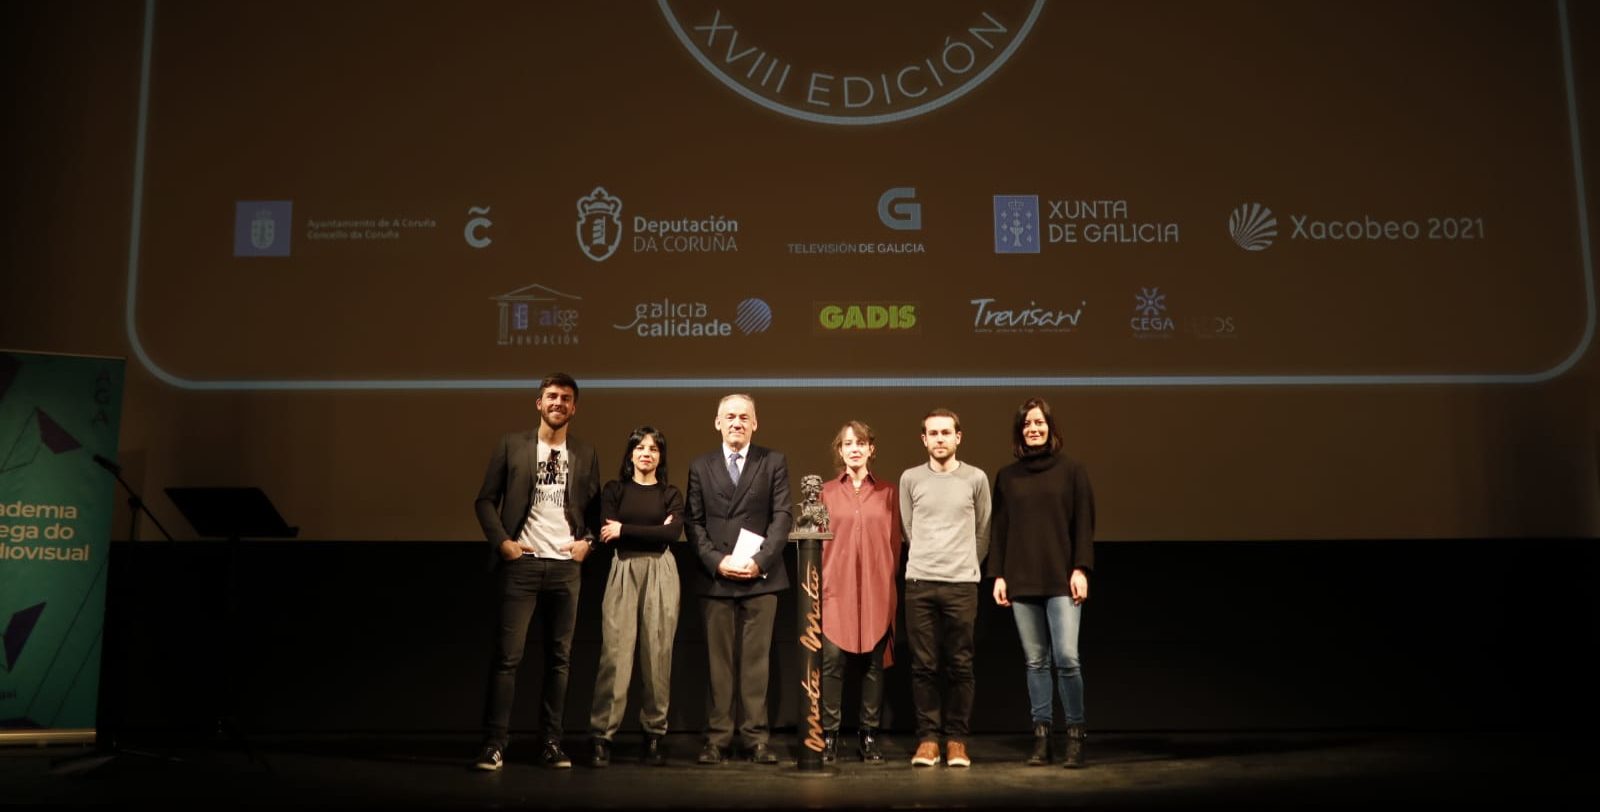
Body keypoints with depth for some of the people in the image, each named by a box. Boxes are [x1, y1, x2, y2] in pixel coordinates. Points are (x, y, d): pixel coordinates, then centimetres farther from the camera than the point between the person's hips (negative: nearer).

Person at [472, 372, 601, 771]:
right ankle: (494, 744, 1)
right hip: (521, 563, -2)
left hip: (566, 565, 3)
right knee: (507, 656, -4)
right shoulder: (512, 445, 4)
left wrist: (588, 540, -2)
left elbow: (595, 507, 15)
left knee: (560, 658, 6)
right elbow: (486, 500, 4)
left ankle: (552, 743, 13)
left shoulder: (585, 454, 10)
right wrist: (501, 541, -8)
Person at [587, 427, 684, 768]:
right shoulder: (614, 490, 11)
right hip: (623, 573, -1)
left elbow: (673, 532, -5)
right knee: (615, 654, -8)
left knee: (657, 655, 0)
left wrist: (625, 530, -8)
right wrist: (653, 531, -7)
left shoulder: (670, 494, 13)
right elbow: (606, 532, -4)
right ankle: (601, 737, -5)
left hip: (661, 574, 1)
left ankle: (654, 737, 8)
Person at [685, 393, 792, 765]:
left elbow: (782, 517, 0)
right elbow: (694, 523, 6)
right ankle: (717, 739, 9)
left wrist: (759, 560, -11)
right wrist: (717, 561, -8)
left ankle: (756, 738, 8)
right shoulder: (700, 466, 10)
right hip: (716, 577, 1)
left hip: (761, 577, -1)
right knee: (718, 661, 4)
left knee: (756, 660, 2)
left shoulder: (774, 463, 6)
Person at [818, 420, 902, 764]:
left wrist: (889, 583, 3)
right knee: (832, 661, -7)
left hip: (877, 590, 1)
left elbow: (894, 542, 9)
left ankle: (870, 737, 11)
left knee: (874, 664, 2)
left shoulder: (887, 493, 10)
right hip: (835, 589, 0)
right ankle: (829, 737, 2)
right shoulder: (826, 492, 9)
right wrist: (818, 581, 0)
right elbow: (817, 540, 9)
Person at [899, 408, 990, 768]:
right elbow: (909, 531, 13)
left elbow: (982, 533, 12)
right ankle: (928, 737, 9)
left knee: (960, 666, 2)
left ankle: (956, 739, 10)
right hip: (919, 582, 1)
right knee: (923, 665, 1)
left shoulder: (976, 478, 5)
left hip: (962, 583, 0)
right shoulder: (910, 479, 6)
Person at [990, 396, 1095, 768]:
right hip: (1022, 582, 3)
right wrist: (998, 574, 6)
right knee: (1036, 662, 5)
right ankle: (1041, 737, 11)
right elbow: (1000, 529, 12)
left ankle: (1075, 736, 1)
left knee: (1067, 658, -11)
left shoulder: (1071, 470, 4)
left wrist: (1081, 569, -7)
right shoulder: (1007, 476, 11)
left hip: (1061, 581, -3)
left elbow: (1084, 524, 1)